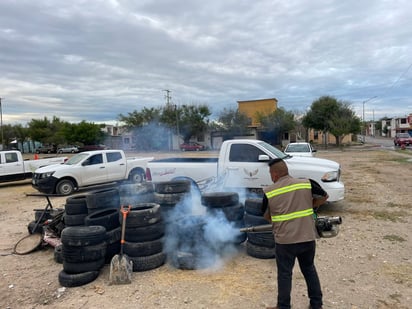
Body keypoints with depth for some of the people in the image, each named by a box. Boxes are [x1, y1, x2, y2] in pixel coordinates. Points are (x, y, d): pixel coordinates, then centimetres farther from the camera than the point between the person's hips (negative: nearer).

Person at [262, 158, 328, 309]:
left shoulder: (269, 192, -7)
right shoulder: (306, 183, -4)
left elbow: (266, 216, 6)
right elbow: (324, 196, 11)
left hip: (285, 240, -3)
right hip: (308, 238, 3)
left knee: (284, 274, 13)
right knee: (309, 269, 23)